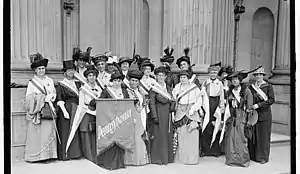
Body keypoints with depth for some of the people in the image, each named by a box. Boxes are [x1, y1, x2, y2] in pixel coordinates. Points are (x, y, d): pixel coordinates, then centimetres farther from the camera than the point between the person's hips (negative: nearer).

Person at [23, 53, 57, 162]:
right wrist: (42, 97, -10)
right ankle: (34, 156, 2)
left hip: (48, 110, 3)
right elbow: (29, 98, -3)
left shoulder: (50, 81, 15)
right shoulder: (32, 83, 4)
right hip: (37, 111, -3)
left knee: (48, 132, -2)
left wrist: (50, 96, -5)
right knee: (36, 134, -5)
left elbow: (54, 94, 17)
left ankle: (47, 155, 3)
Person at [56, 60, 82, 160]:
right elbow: (59, 100, -9)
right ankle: (65, 154, 4)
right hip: (65, 109, -5)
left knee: (76, 132, 6)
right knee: (65, 132, -2)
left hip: (76, 110, 5)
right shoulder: (61, 85, -2)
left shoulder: (77, 84, 14)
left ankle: (75, 153, 14)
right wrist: (64, 111, -19)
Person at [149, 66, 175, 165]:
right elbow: (152, 103, -9)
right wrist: (154, 116, -16)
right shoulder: (153, 88, -5)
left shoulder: (169, 88, 13)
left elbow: (172, 100, 18)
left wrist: (172, 105, -4)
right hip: (159, 113, -6)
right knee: (159, 135, -3)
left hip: (168, 114, 6)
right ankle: (158, 158, 7)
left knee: (168, 135, 9)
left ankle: (168, 157, 19)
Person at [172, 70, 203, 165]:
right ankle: (181, 157, 10)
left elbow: (199, 100, -2)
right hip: (180, 112, 3)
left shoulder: (194, 87, 0)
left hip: (191, 112, -2)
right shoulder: (177, 87, 10)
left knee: (192, 135, -5)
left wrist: (193, 109, -13)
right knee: (181, 135, 1)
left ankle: (191, 158, 3)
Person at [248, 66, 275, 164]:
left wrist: (258, 105, -16)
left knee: (263, 135, 1)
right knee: (253, 135, 5)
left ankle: (263, 157, 11)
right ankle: (253, 155, 15)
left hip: (264, 114, -3)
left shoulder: (268, 87, -1)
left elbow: (272, 100, -9)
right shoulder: (251, 87, 10)